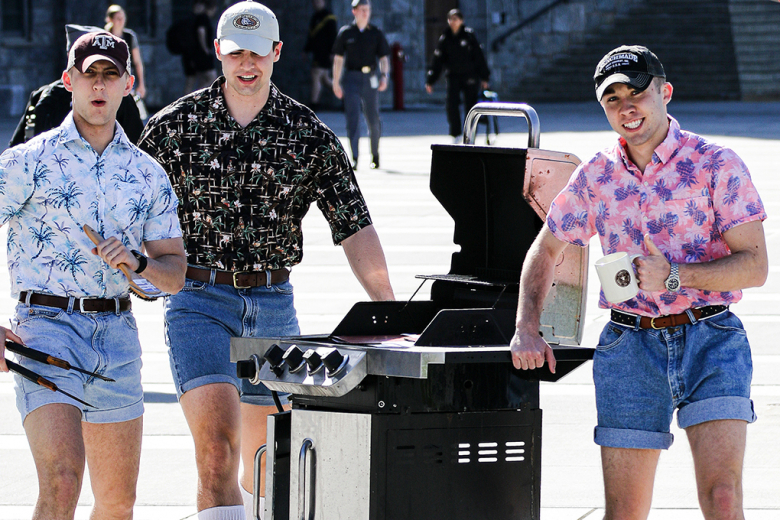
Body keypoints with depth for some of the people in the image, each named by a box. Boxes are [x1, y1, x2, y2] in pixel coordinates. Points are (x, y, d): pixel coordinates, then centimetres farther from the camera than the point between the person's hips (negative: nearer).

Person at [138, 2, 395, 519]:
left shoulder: (311, 135, 2)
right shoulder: (176, 124, 0)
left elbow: (355, 227, -1)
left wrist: (387, 308, -11)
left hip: (274, 302, 3)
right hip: (198, 300, -3)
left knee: (265, 457, 12)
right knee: (218, 447, -17)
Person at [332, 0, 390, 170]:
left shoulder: (376, 34, 8)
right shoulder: (345, 33, 6)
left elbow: (383, 58, 10)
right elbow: (338, 59, 9)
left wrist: (384, 76, -8)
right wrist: (336, 82, 4)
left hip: (370, 79, 1)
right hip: (351, 78, -1)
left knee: (373, 119, 6)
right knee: (352, 118, -12)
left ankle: (375, 155, 23)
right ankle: (354, 158, -17)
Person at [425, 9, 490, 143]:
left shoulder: (469, 35, -3)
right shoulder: (445, 39, 3)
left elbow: (479, 57, 0)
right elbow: (437, 60, 3)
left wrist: (484, 78, -2)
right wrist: (430, 81, -1)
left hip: (470, 76, -2)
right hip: (453, 76, 2)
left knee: (470, 106, -1)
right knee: (451, 105, -9)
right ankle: (456, 134, 2)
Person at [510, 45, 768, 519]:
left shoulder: (716, 164, -3)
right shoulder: (597, 175, 10)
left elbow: (754, 265, -8)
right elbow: (546, 250, 23)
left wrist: (674, 276, -21)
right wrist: (527, 331, 9)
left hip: (709, 340, -3)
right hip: (629, 346, 3)